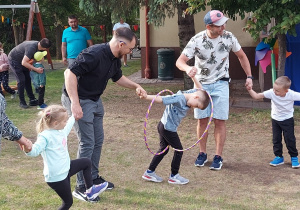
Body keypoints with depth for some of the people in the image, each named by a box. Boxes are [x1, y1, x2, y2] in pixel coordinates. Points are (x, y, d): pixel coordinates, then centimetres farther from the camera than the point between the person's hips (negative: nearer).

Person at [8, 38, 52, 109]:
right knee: (21, 81, -12)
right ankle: (22, 103, -4)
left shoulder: (37, 44, -9)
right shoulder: (31, 48, -36)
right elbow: (24, 63, -37)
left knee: (27, 79, 7)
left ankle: (32, 100, 12)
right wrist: (36, 69, -37)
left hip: (21, 60, 9)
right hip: (14, 60, -9)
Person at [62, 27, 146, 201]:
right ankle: (81, 187, 5)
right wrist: (75, 103, -34)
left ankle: (94, 177, 32)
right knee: (87, 143, -7)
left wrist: (136, 86, 6)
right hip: (79, 100, -9)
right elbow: (70, 73, -30)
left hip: (95, 100, 10)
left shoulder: (115, 59, 1)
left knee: (98, 140, 16)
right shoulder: (94, 54, -28)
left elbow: (118, 77, 21)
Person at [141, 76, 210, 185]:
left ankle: (149, 172, 25)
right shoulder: (179, 99, -25)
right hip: (168, 129, -10)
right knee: (179, 150, 2)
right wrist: (146, 97, -38)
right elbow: (161, 99, -31)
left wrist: (193, 78, 4)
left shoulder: (190, 92, 4)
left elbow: (199, 89, 18)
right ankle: (174, 176, 14)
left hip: (163, 126, 10)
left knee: (163, 149, 18)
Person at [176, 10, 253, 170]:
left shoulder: (228, 37, -11)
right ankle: (202, 154, 22)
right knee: (202, 120, 6)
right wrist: (187, 68, -43)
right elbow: (179, 61, -20)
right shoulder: (197, 40, -17)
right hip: (201, 84, 0)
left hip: (220, 84, 0)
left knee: (219, 121, -2)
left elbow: (241, 56, 6)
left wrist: (249, 76, 0)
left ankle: (218, 157, 7)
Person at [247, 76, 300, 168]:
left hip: (287, 120, -2)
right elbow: (256, 96, -23)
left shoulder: (292, 95, -28)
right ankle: (279, 157, 20)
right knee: (276, 139, 6)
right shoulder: (271, 93, -24)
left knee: (290, 139, 0)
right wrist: (250, 90, -38)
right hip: (275, 119, 2)